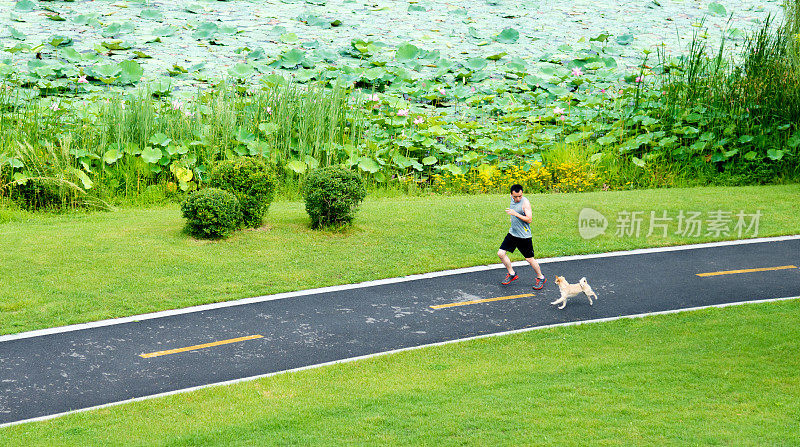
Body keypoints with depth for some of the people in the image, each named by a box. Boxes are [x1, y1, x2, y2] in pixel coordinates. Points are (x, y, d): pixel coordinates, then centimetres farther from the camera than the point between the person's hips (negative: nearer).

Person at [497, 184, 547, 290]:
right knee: (501, 253, 0)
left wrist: (516, 214, -30)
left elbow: (529, 219, -25)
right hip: (512, 233, 7)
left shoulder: (525, 202, -18)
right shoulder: (512, 199, 4)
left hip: (524, 236, -7)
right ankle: (512, 274, 18)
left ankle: (541, 278, 22)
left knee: (529, 259, 2)